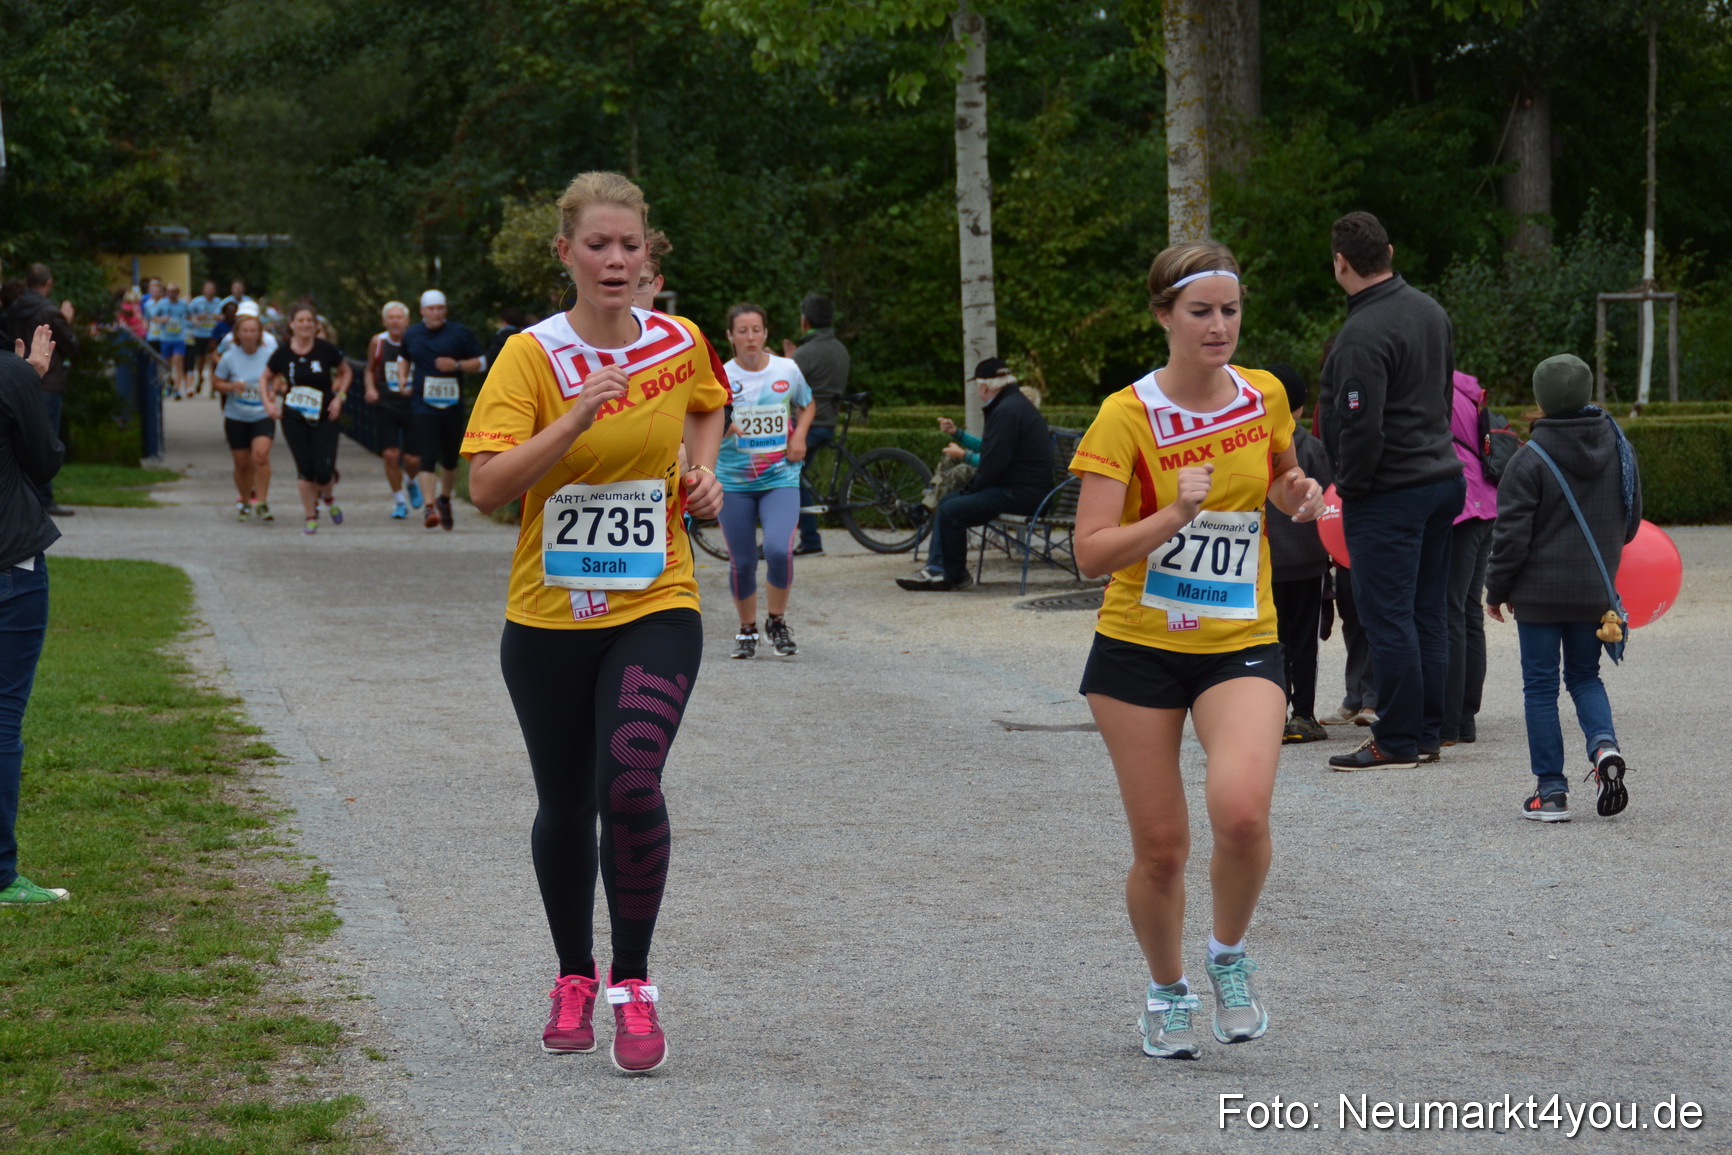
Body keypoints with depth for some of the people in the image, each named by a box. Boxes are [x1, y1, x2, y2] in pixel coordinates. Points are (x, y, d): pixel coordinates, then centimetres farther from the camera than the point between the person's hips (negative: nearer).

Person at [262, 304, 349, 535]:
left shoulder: (326, 350, -6)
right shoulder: (283, 353, -3)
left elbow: (345, 372, 9)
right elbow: (266, 377, 13)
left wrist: (339, 397, -3)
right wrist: (268, 402, 0)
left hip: (324, 418, -1)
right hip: (293, 418, 1)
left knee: (324, 471, -8)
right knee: (305, 470, -3)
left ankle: (328, 498, 27)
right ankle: (310, 517, 12)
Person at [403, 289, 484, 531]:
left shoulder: (459, 334, 1)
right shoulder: (411, 335, 7)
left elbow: (481, 362, 3)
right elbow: (407, 360, 26)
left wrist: (456, 365, -12)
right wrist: (407, 382, 12)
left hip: (452, 407, 1)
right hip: (424, 407, -1)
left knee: (450, 458, 9)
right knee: (428, 456, -14)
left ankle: (445, 502, 31)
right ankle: (430, 508, -19)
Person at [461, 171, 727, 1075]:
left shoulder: (681, 343, 1)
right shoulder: (531, 355, -9)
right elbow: (486, 488, -20)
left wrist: (703, 470, 7)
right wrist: (575, 422, -29)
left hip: (656, 605, 0)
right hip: (550, 616, 0)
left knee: (631, 784, -20)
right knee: (565, 805, 10)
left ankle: (632, 984, -4)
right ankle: (574, 976, 34)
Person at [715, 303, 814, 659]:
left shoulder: (788, 370, 0)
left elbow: (807, 405, 20)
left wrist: (799, 436, 1)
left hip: (780, 479, 0)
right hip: (734, 482, 0)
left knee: (779, 550, -20)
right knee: (742, 562, 4)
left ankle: (777, 620, 5)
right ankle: (747, 629, 28)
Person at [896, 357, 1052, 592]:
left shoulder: (1006, 411, -18)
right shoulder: (1017, 403, 19)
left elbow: (995, 463, -22)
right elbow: (992, 455, 21)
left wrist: (972, 489, -9)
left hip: (1019, 494, -12)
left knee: (951, 511, -16)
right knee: (948, 502, 13)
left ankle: (956, 576, 0)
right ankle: (936, 569, 7)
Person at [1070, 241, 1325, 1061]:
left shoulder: (1264, 397, 2)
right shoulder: (1126, 416, -10)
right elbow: (1091, 553, -16)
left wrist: (1299, 496, 0)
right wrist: (1176, 515, -30)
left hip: (1240, 645, 1)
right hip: (1138, 648, -1)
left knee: (1242, 812, -23)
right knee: (1160, 846, 2)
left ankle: (1229, 955, 6)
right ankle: (1167, 992, 29)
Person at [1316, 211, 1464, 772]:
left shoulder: (1362, 335, -21)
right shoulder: (1430, 310, 8)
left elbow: (1361, 429, -24)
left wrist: (1349, 485, -9)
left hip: (1387, 493, -9)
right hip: (1442, 473, 9)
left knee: (1387, 616, -4)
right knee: (1428, 614, 13)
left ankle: (1399, 742, -1)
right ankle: (1427, 732, 19)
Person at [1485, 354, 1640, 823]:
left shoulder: (1530, 459, -14)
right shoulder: (1618, 448, 1)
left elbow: (1512, 535, -12)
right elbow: (1631, 520, 12)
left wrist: (1496, 590, 1)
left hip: (1539, 591, -4)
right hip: (1594, 591, 4)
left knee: (1540, 686, 4)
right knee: (1585, 675, 19)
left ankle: (1551, 790, 3)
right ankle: (1603, 745, -9)